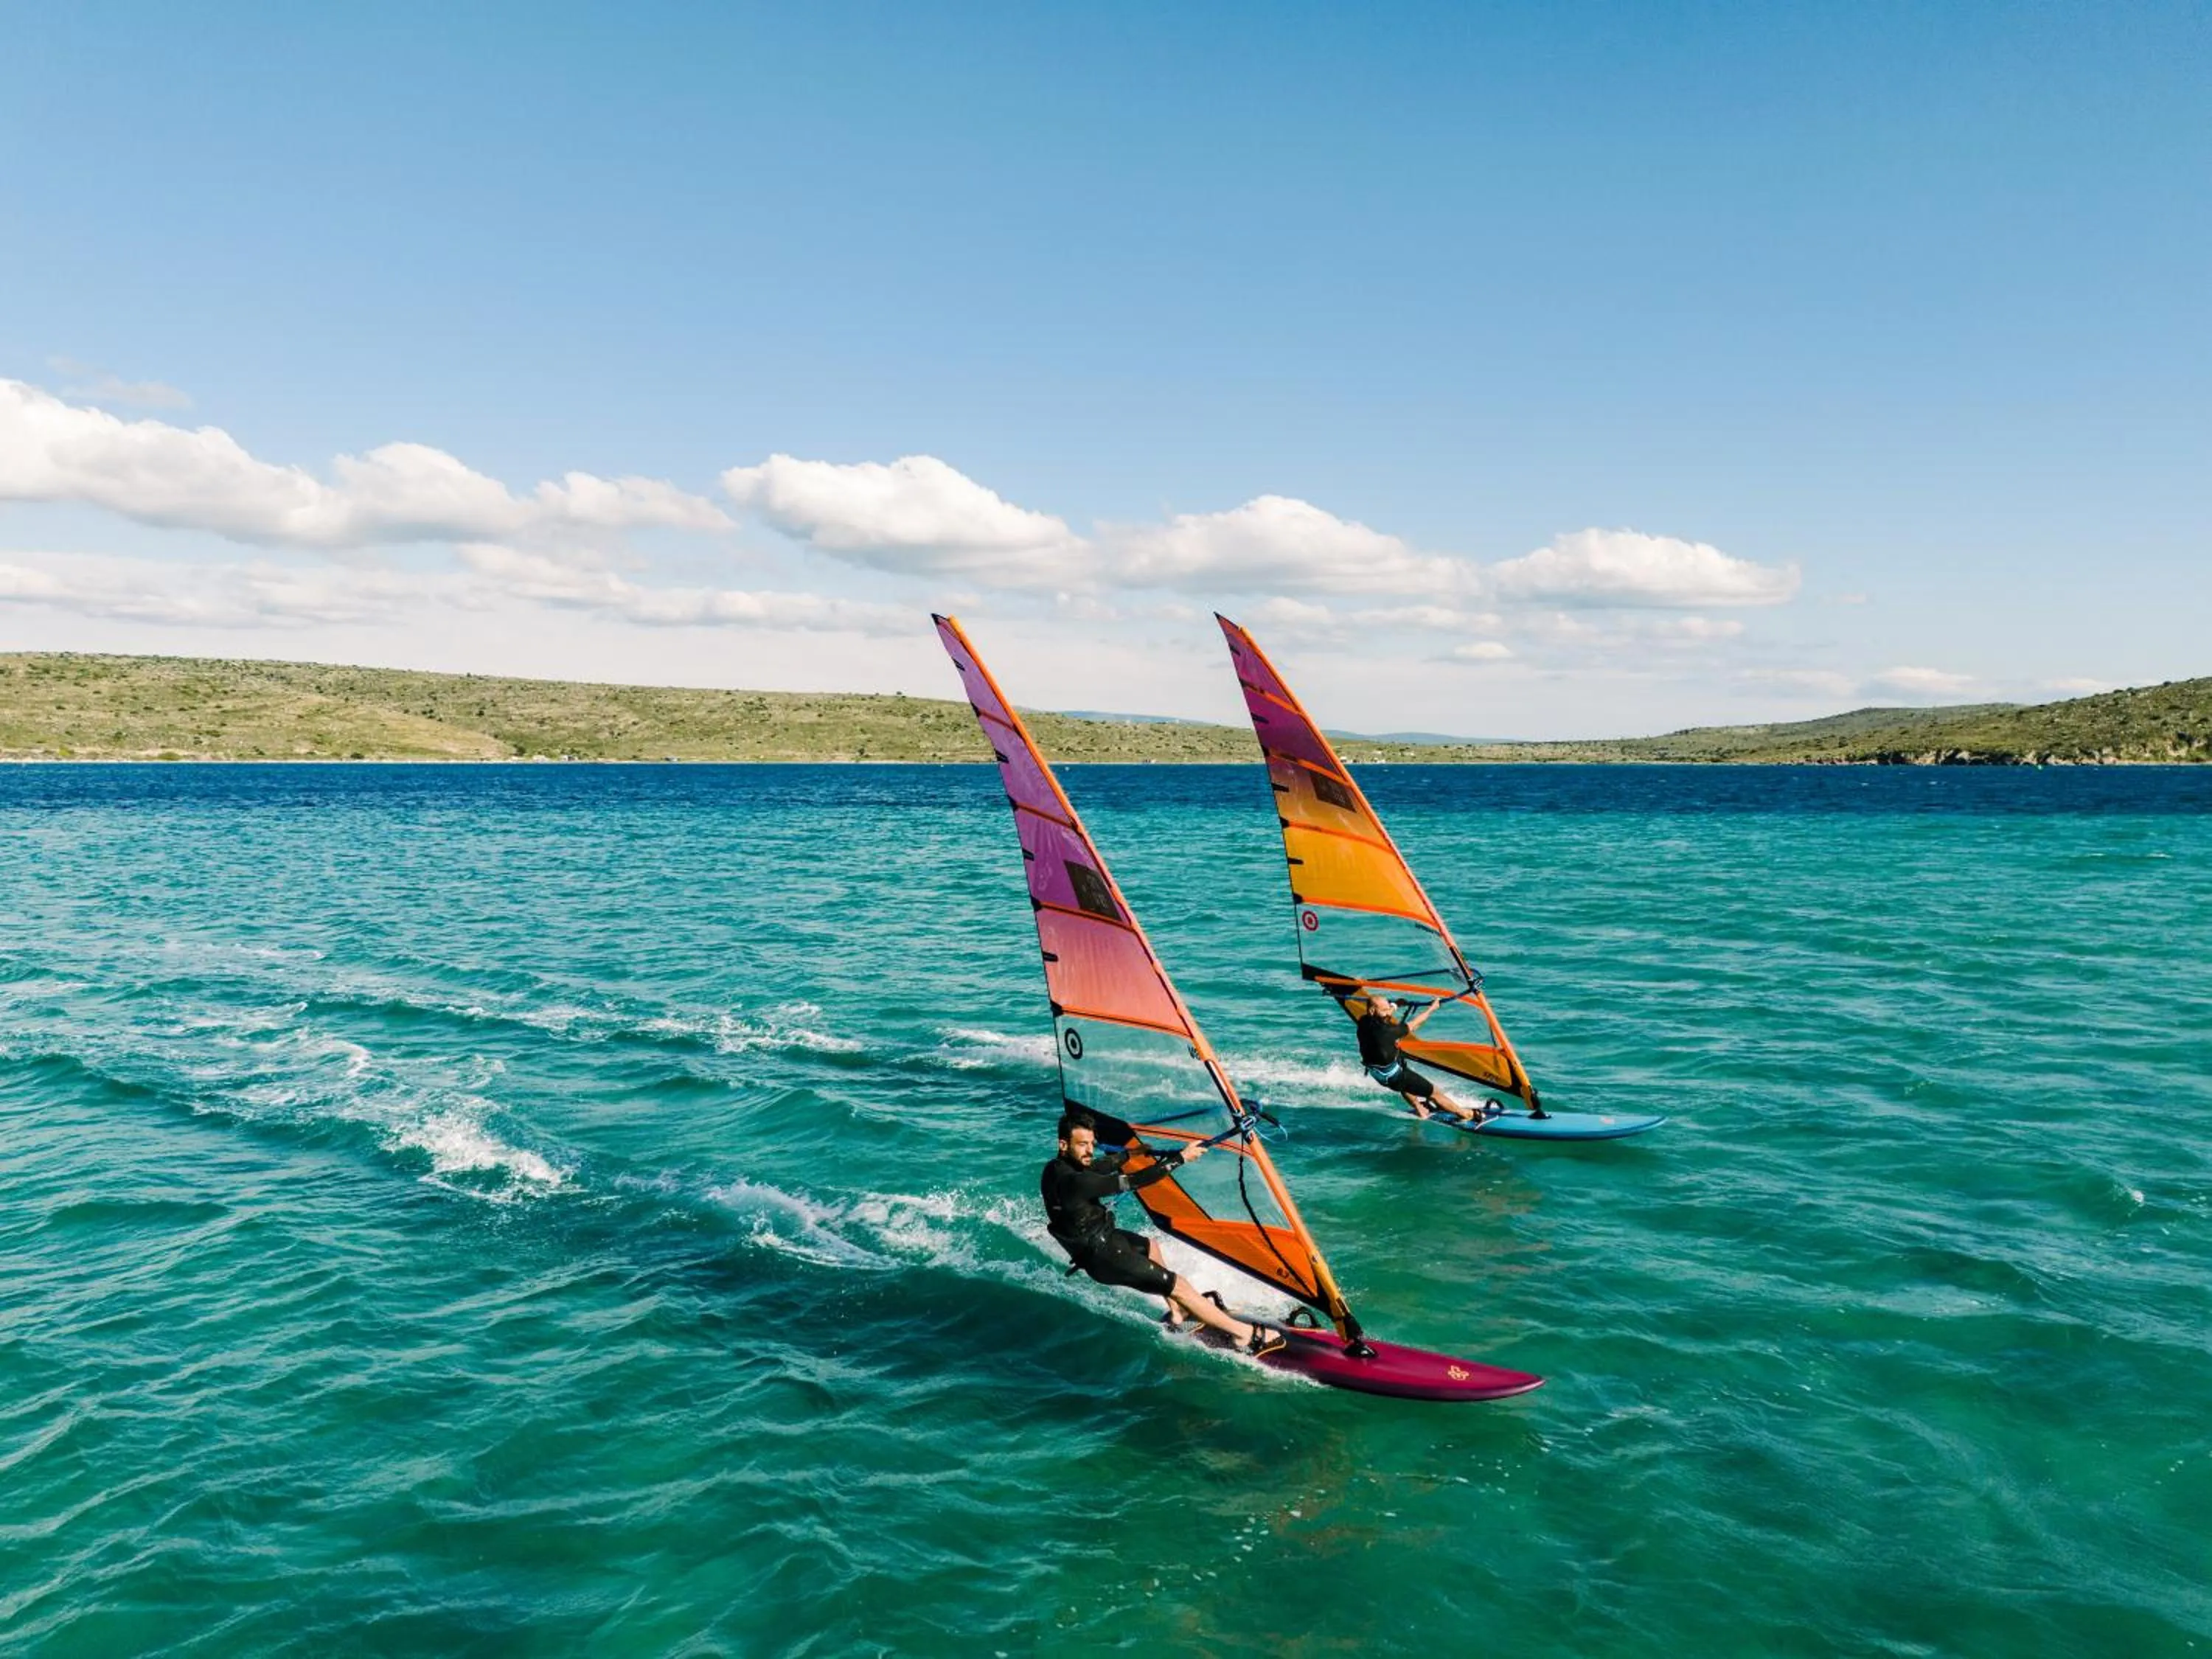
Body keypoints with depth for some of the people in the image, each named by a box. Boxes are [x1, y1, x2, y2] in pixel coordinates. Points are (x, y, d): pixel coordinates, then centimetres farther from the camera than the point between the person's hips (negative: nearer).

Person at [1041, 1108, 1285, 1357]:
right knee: (1177, 1285, -8)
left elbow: (1104, 1168, 17)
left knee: (1150, 1246, 32)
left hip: (1104, 1236, 10)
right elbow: (1134, 1182, -32)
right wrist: (1181, 1158, -25)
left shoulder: (1059, 1167, -3)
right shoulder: (1074, 1182, -33)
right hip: (1103, 1257, -10)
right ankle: (1246, 1335, -1)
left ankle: (1177, 1313, 42)